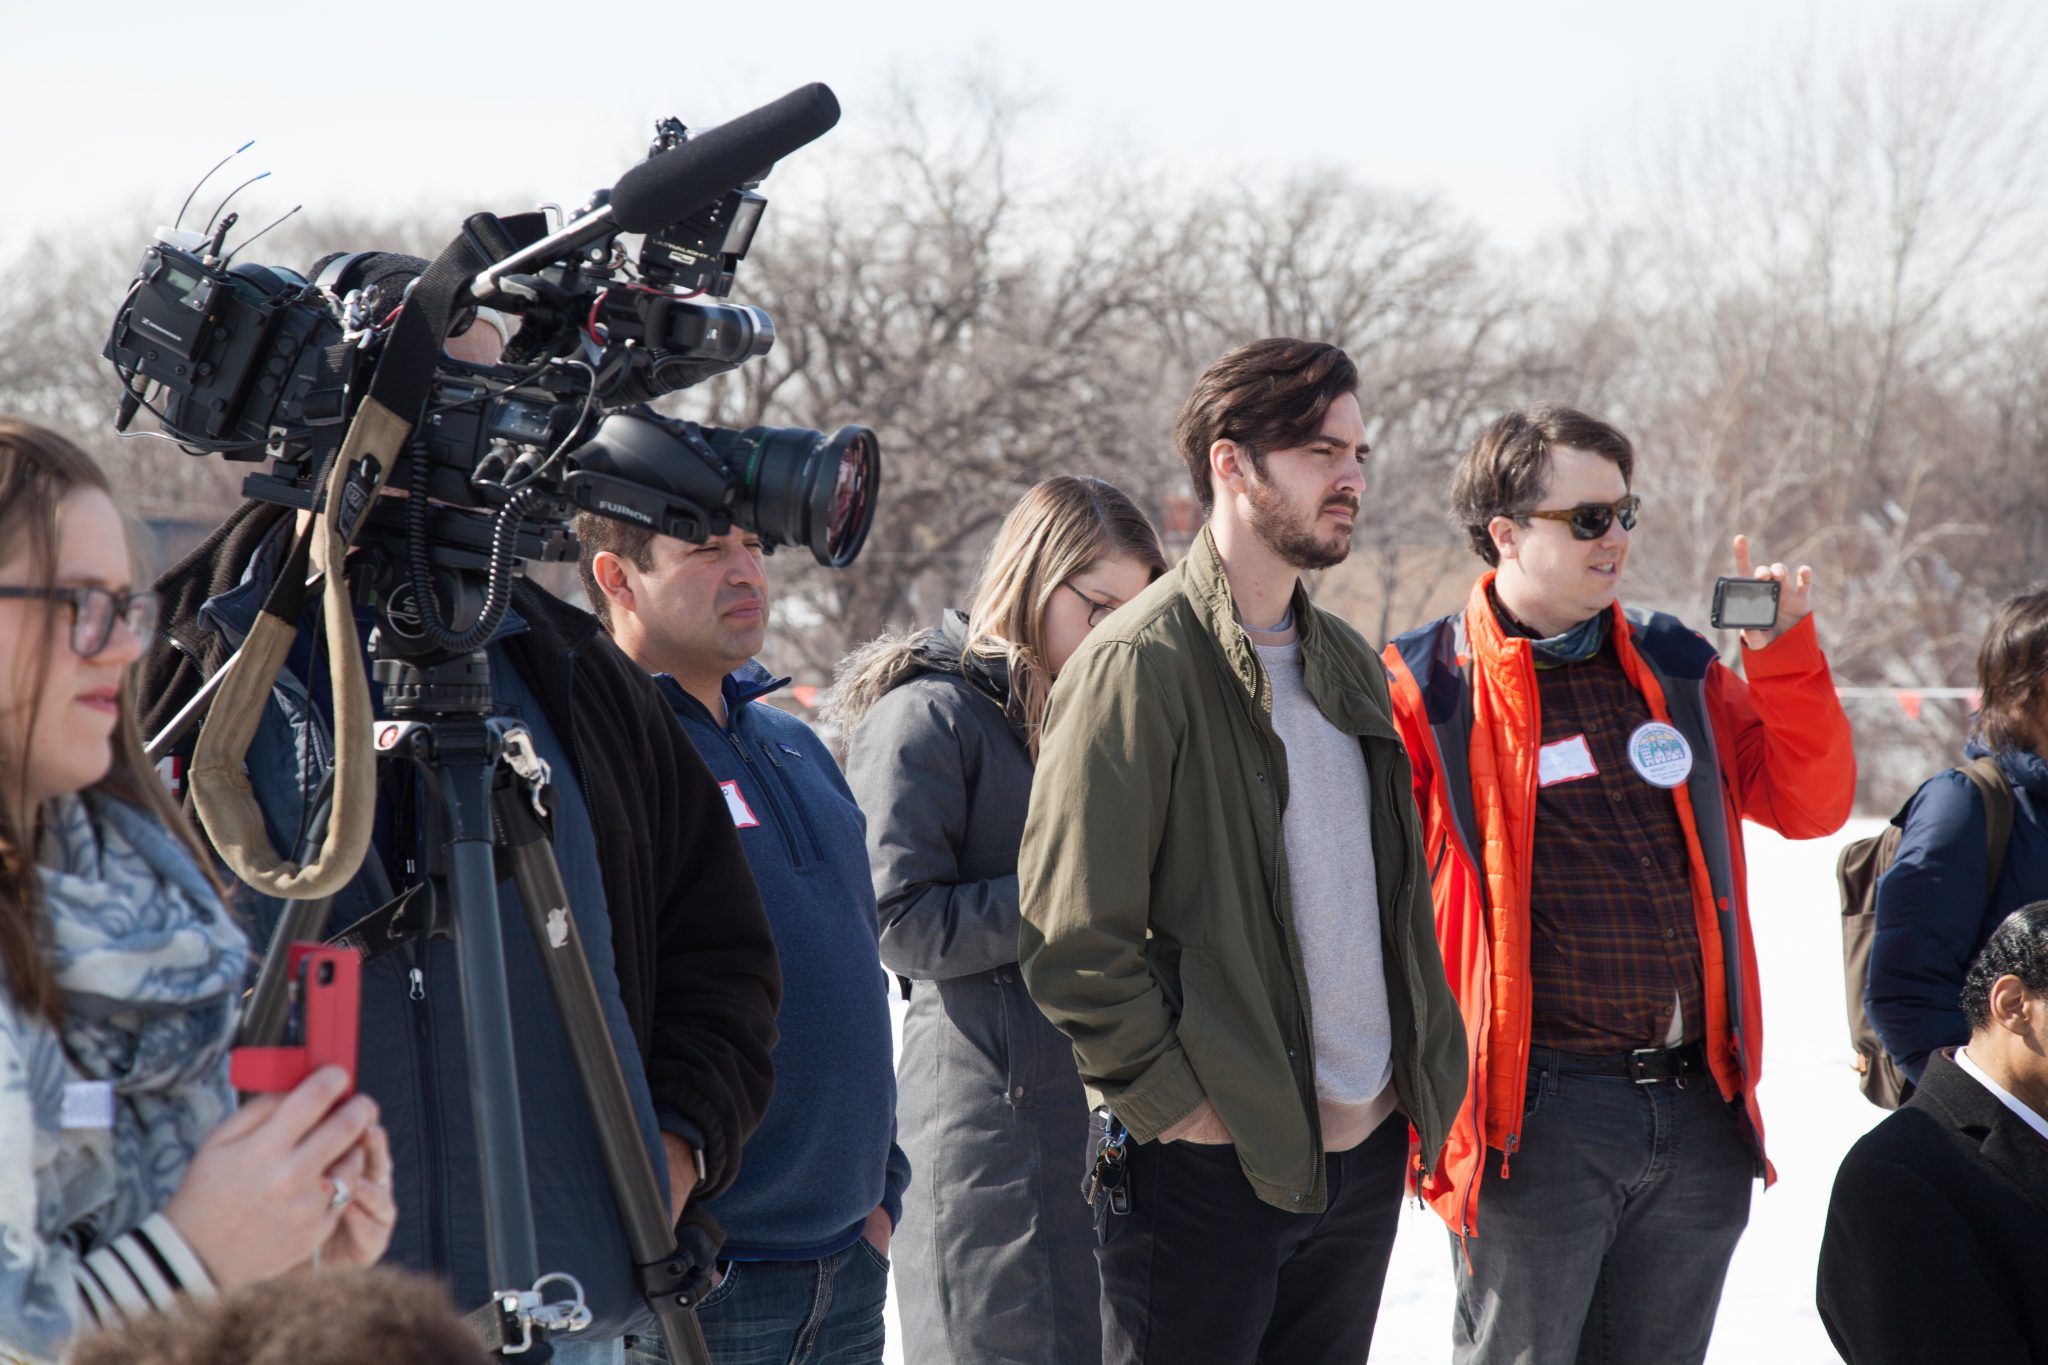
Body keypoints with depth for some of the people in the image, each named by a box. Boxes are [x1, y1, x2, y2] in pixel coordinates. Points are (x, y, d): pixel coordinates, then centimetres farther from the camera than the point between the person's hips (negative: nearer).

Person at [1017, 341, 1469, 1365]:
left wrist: (1424, 1068, 13)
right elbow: (1070, 934, -15)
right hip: (1212, 1164, -7)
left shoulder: (1347, 663, 14)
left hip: (1362, 1151, 7)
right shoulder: (1141, 663, -11)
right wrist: (1176, 1103, -15)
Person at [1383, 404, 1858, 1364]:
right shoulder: (1428, 691, -4)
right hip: (1535, 1116, -5)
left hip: (1698, 1107, 5)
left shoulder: (1678, 670, 12)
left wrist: (1783, 647, -1)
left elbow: (1809, 803, 11)